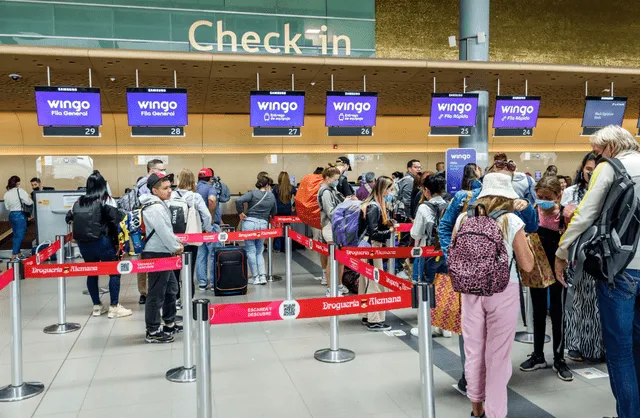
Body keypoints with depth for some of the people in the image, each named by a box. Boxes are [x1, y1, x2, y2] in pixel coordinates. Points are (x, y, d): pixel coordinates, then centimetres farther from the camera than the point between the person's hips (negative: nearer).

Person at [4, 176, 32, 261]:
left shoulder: (6, 194, 8)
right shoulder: (19, 190, -12)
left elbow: (7, 207, 12)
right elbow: (28, 202, -15)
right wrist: (32, 200, 6)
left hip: (11, 215, 7)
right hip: (20, 215, -7)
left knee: (16, 235, 15)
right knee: (20, 236, -3)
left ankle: (18, 254, 22)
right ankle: (13, 256, -7)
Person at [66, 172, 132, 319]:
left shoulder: (79, 201, 13)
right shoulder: (106, 199, -3)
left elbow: (69, 218, 21)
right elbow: (115, 222, -11)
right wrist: (116, 242, -4)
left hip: (83, 243, 5)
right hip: (101, 241, -5)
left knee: (92, 272, 17)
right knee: (114, 271, 5)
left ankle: (97, 306, 24)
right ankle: (114, 308, 4)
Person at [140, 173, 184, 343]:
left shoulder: (160, 205, 13)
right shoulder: (154, 208, -20)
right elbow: (163, 232, -21)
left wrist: (177, 242, 11)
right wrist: (176, 248, -9)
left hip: (163, 254, 11)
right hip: (157, 255, -11)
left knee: (171, 288, 20)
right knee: (157, 294, -4)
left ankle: (170, 324, 32)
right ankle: (152, 333, 4)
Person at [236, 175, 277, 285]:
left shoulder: (253, 193, -2)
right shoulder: (271, 196, 8)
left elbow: (239, 200, -15)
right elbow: (274, 212, 15)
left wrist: (241, 213, -3)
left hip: (250, 222, -3)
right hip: (263, 224, 3)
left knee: (250, 251, 6)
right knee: (259, 251, 16)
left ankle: (255, 277, 8)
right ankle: (262, 276, 8)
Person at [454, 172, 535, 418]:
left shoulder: (463, 219, 1)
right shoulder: (512, 221, -8)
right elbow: (527, 265, -4)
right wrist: (522, 241, 10)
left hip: (470, 291, 4)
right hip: (503, 292, -3)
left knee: (473, 352, 16)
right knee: (498, 356, 8)